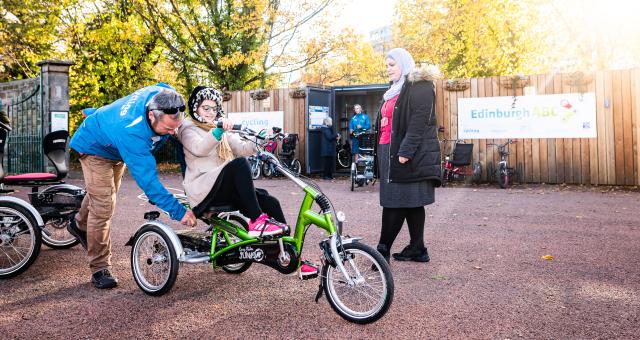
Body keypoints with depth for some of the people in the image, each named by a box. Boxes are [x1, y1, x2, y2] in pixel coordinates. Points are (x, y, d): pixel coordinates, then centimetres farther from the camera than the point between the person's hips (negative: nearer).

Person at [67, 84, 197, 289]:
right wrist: (178, 212, -48)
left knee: (108, 191, 27)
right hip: (96, 146, -8)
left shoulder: (162, 95, -33)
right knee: (103, 208, -15)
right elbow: (147, 179, -48)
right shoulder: (131, 132, -49)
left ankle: (80, 225, 55)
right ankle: (100, 269, -1)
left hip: (117, 147, 8)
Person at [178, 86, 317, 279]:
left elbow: (241, 148, 6)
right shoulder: (189, 129, 5)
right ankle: (256, 222, -33)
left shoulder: (222, 129, 24)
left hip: (226, 189, 6)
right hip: (204, 190, -6)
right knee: (239, 164, -32)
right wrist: (218, 131, -35)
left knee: (270, 202, -15)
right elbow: (199, 149, -19)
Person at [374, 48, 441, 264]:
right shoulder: (396, 90, 23)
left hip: (407, 156, -9)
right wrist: (381, 153, 19)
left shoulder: (419, 86, -5)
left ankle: (383, 251, -4)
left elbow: (419, 122, -16)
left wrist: (405, 152, -22)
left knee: (394, 203, -8)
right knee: (412, 203, 10)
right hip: (390, 153, 9)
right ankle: (417, 249, 15)